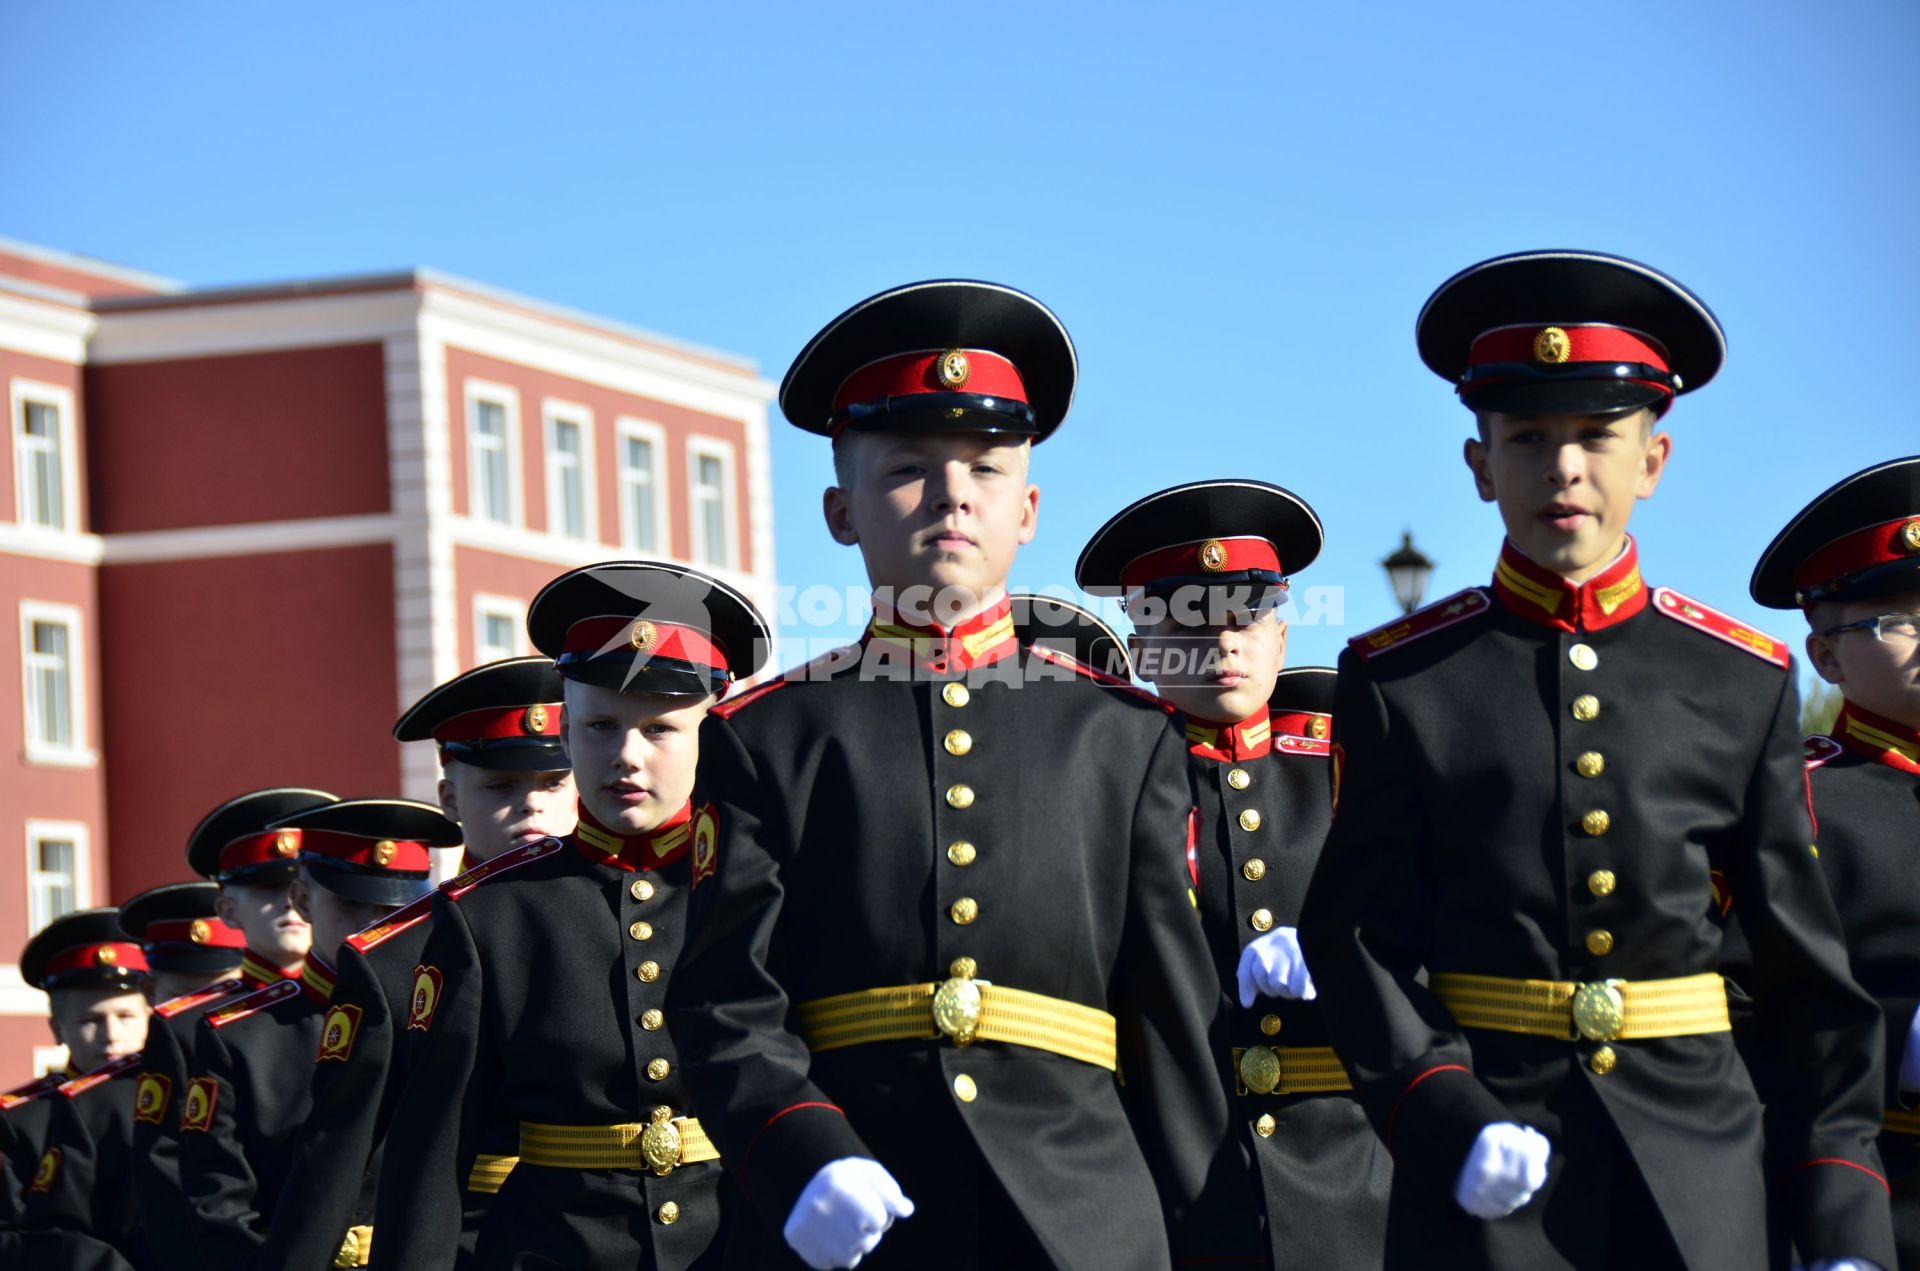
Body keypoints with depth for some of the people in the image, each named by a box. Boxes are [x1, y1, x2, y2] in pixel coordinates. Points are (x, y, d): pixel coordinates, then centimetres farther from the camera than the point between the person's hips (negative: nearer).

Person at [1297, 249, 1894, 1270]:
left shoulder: (1744, 682, 6)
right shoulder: (1399, 682, 2)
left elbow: (1806, 963, 6)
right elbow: (1358, 934, -1)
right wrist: (1445, 1117, -17)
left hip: (1697, 1159, 2)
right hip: (1483, 1184, -1)